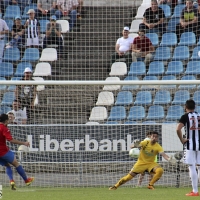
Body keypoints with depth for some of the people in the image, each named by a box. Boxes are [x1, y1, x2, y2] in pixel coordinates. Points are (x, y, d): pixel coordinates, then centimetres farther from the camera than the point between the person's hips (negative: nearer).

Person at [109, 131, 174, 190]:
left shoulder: (158, 147, -13)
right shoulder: (145, 143, -13)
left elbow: (163, 154, -28)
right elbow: (132, 146, -18)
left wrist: (168, 158, -50)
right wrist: (135, 145, -43)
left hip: (150, 163, 0)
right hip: (141, 163, 0)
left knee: (160, 170, -28)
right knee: (130, 176, -5)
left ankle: (150, 185, -10)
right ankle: (115, 186, 14)